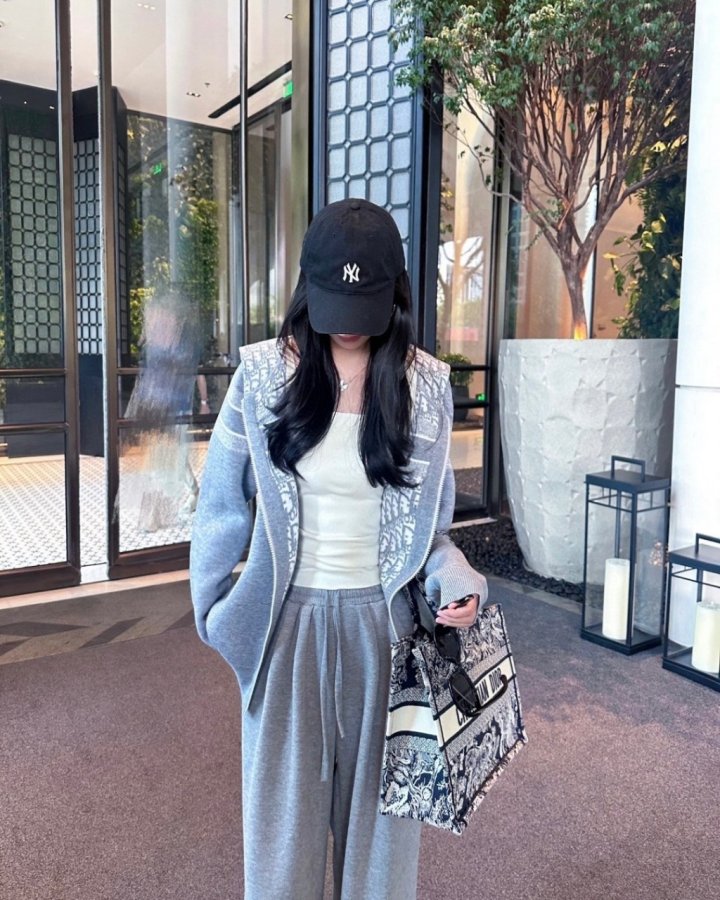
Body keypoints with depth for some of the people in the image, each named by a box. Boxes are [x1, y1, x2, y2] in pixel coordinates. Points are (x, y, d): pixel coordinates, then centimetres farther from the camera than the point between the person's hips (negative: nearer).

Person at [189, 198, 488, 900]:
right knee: (283, 808, 16)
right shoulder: (263, 373, -7)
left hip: (383, 622, 1)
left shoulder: (425, 384, -3)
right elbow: (223, 502, 1)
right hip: (288, 620, 0)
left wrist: (452, 579, -13)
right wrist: (209, 609, 5)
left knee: (379, 807, 17)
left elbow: (428, 519, 5)